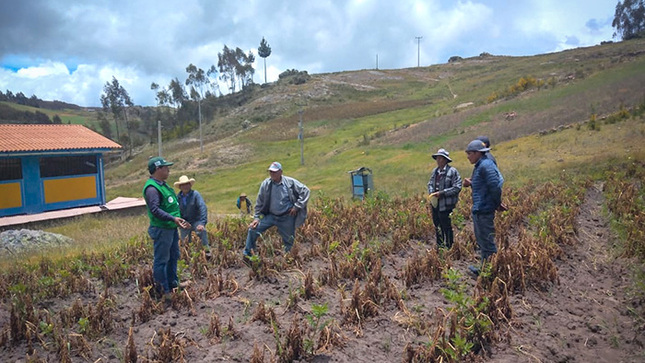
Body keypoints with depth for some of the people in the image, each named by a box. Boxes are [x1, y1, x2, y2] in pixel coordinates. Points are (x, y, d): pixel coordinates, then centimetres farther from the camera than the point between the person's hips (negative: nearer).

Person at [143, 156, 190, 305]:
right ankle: (163, 291, 6)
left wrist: (179, 220, 23)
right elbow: (155, 209, -29)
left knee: (173, 257, 19)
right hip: (161, 230, -10)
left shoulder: (163, 185, 15)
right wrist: (173, 218, -35)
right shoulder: (152, 188, -18)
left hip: (171, 228, 10)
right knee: (161, 260, -1)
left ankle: (173, 284, 32)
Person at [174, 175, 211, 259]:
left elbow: (203, 208, -21)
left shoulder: (195, 194, -13)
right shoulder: (178, 197, -2)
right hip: (184, 222, 4)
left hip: (196, 221, -4)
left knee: (201, 231, -34)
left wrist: (202, 223, -31)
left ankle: (207, 249, -22)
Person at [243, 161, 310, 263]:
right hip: (271, 216, 2)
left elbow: (305, 191, -6)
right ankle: (247, 255, 5)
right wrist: (256, 217, -1)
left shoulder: (290, 182, -10)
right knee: (253, 229, -9)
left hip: (287, 218, -2)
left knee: (288, 241, 6)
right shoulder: (265, 184, -5)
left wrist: (297, 206, -10)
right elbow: (259, 202, 3)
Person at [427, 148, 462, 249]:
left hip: (446, 205, -7)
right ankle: (439, 246, 33)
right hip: (435, 204, 7)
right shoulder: (435, 171, 9)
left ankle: (449, 247, 16)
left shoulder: (452, 171, -12)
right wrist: (431, 192, -4)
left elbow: (457, 188, -15)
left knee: (446, 227, 1)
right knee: (437, 226, 17)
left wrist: (441, 193, -20)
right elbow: (430, 184, 17)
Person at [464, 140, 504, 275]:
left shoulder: (486, 166, -18)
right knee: (481, 241, 19)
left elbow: (495, 186, -22)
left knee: (487, 242, -3)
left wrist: (497, 203, -12)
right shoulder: (479, 166, 15)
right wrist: (471, 184, 7)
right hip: (478, 210, 11)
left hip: (484, 211, -11)